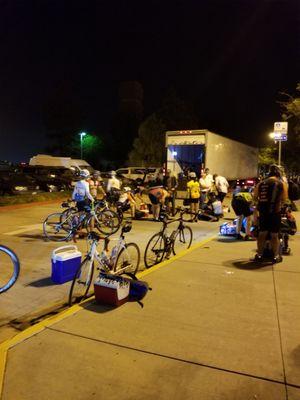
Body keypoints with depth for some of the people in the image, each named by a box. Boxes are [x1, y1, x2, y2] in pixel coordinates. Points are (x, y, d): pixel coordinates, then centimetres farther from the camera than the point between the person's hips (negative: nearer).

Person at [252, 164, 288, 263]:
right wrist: (280, 205, 11)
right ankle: (276, 256, 12)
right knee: (274, 235, 4)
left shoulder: (261, 183, 8)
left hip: (263, 211, 3)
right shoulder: (281, 183, -2)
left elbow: (255, 196, 7)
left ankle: (259, 254, 17)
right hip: (274, 211, -3)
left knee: (262, 233, 12)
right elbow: (284, 198, -8)